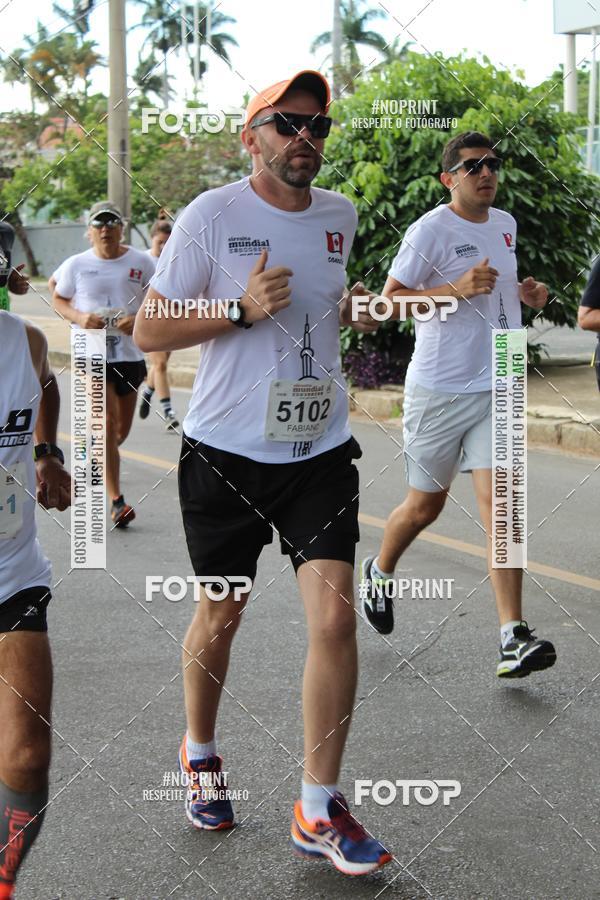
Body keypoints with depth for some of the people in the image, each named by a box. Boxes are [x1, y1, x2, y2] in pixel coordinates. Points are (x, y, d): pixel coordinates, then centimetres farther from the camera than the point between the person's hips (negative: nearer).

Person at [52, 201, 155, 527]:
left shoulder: (142, 263, 1)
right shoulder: (76, 265, 0)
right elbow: (58, 299, 10)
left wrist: (141, 320, -15)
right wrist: (79, 317, -11)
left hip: (130, 352, 3)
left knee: (122, 428, 12)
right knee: (107, 422, -16)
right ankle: (116, 501, -16)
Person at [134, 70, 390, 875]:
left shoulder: (340, 215, 8)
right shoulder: (211, 216, -8)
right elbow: (148, 332, -8)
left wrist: (352, 312, 7)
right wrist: (242, 309, -20)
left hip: (320, 450, 3)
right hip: (226, 452, -3)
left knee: (335, 618, -8)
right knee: (219, 619, 11)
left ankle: (319, 811, 4)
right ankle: (200, 754, 39)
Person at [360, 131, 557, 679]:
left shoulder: (506, 224, 12)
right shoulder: (431, 229, -10)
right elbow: (391, 299, -12)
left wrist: (525, 294, 7)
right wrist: (457, 289, -24)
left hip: (495, 387, 4)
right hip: (438, 388, -4)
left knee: (498, 500, -9)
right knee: (426, 503, 9)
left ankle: (513, 639, -14)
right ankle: (379, 573, 41)